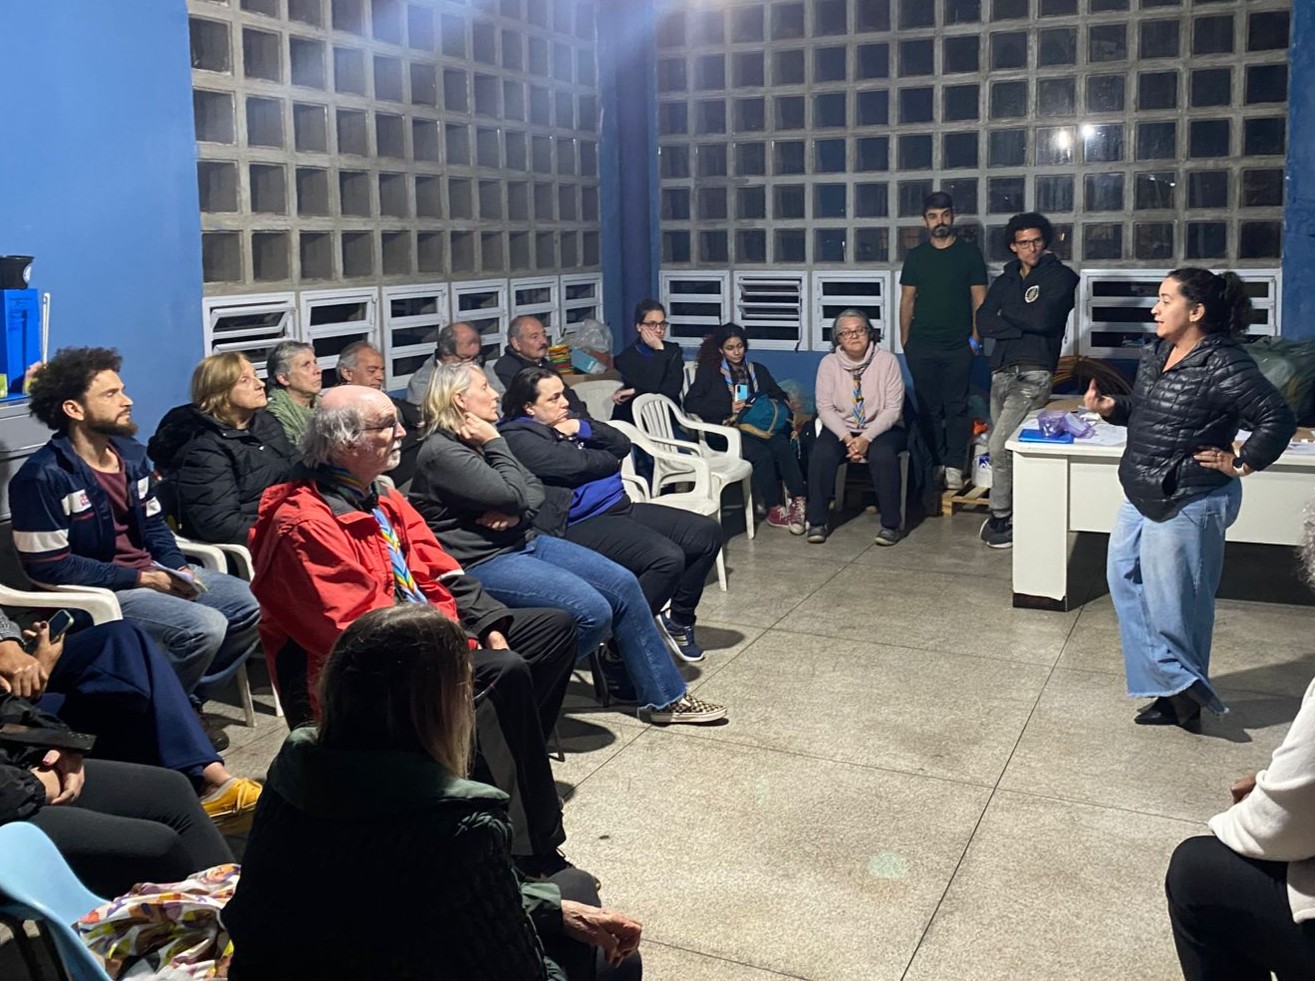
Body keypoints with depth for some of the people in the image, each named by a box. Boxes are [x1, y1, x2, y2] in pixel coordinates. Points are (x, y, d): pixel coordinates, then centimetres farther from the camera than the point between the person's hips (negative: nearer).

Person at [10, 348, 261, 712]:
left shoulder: (131, 453, 8)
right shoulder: (42, 477, -16)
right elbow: (49, 568, -18)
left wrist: (178, 567, -5)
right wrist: (140, 579, -19)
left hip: (152, 573, 8)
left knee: (252, 604, -1)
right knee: (204, 627, -26)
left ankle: (187, 697, 12)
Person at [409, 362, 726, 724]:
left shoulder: (478, 439, 14)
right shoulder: (442, 452, -16)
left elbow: (534, 489, 10)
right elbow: (512, 495, -20)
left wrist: (515, 512, -11)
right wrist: (495, 445, -9)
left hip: (524, 542, 10)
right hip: (483, 562, -9)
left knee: (622, 584, -3)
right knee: (593, 612, -24)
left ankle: (664, 697, 6)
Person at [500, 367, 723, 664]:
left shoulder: (565, 422, 19)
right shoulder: (518, 437, -8)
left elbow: (622, 445, 14)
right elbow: (575, 464, -18)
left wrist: (584, 429, -3)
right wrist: (611, 459, 2)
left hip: (620, 507, 10)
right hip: (580, 525, -10)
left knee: (707, 533, 3)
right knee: (667, 558, -29)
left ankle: (678, 618, 18)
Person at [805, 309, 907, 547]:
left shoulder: (887, 361, -7)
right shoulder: (829, 363, -2)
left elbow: (893, 409, -10)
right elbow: (825, 407, -4)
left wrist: (866, 438, -21)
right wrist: (847, 438, -18)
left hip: (881, 428, -2)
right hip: (841, 428, 2)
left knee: (883, 455, -33)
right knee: (821, 454, -28)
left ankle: (891, 524, -20)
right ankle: (816, 522, -16)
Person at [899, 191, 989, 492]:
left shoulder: (969, 253, 3)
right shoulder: (915, 256, 9)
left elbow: (979, 299, 3)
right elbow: (907, 300, 10)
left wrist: (976, 337, -5)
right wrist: (904, 340, 4)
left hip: (958, 346, -2)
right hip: (922, 346, 2)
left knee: (956, 408, 0)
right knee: (928, 408, 5)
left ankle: (954, 466, 4)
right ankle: (935, 463, 13)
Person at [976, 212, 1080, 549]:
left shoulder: (1061, 277, 2)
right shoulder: (1004, 281, 18)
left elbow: (1044, 319, -14)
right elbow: (983, 323, 3)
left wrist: (1007, 312, 2)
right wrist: (1023, 326, -9)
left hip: (1033, 373, -6)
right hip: (1002, 371, 6)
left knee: (999, 447, -16)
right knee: (1002, 449, 5)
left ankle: (1001, 516, -2)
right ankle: (1004, 514, 17)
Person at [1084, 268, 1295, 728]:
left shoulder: (1223, 364, -18)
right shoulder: (1154, 353, 7)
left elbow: (1278, 419, -19)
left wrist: (1241, 463, -15)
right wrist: (1111, 407, 2)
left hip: (1188, 502, -9)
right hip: (1143, 495, 9)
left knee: (1172, 602, -1)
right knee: (1124, 577, 9)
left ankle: (1182, 687, 19)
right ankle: (1172, 683, 18)